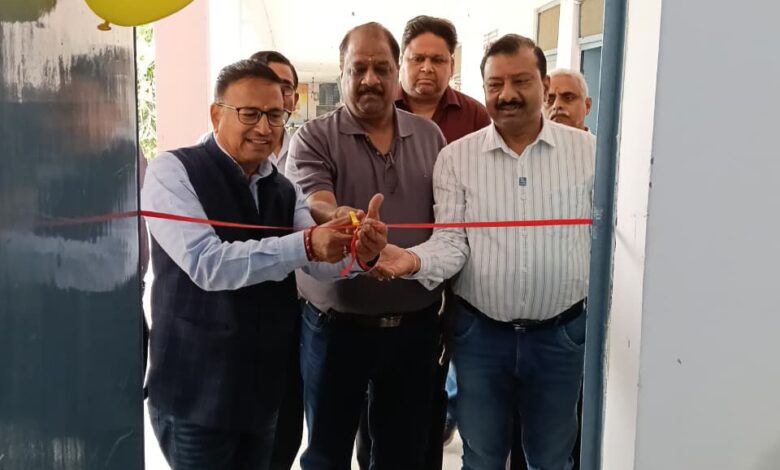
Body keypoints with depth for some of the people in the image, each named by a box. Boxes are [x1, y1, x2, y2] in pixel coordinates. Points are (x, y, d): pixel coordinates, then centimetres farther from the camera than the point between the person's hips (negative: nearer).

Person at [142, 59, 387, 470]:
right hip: (195, 390, -6)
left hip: (264, 385, 6)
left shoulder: (284, 190, 9)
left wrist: (359, 251, -27)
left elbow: (321, 262, -5)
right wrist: (304, 246, -34)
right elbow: (206, 263, -25)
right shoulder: (173, 171, -11)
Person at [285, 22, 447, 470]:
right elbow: (313, 206, -20)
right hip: (336, 324, -2)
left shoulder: (429, 136, 7)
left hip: (415, 323, 3)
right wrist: (337, 217, -43)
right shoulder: (313, 138, -4)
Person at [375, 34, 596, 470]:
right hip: (480, 334, 0)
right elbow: (451, 242, -6)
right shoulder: (456, 157, -3)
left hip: (561, 334, 1)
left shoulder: (588, 150, -2)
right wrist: (412, 260, -27)